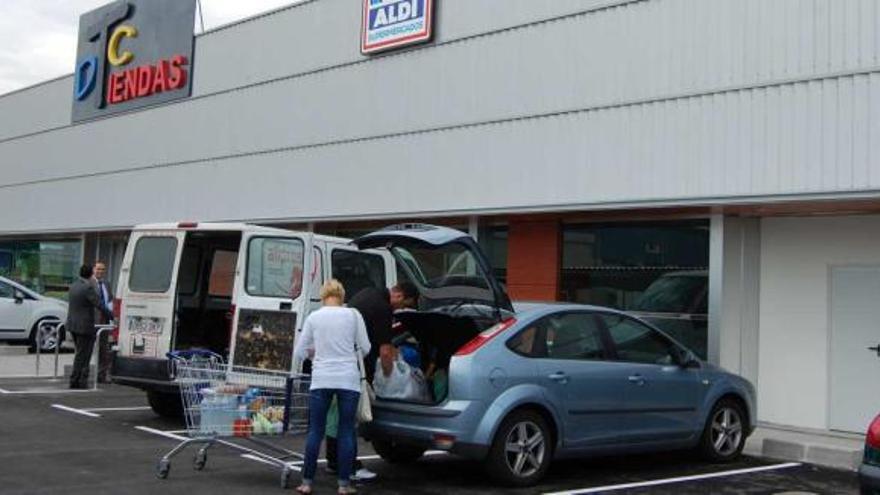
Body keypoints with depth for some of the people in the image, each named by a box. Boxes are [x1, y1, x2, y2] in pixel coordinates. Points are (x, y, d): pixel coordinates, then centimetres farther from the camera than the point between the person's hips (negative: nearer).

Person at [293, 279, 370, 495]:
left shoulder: (314, 317, 5)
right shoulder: (353, 315, 2)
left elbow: (299, 353, 7)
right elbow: (365, 349, 4)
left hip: (321, 380, 1)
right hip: (348, 380, -1)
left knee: (315, 431, 8)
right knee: (346, 431, 6)